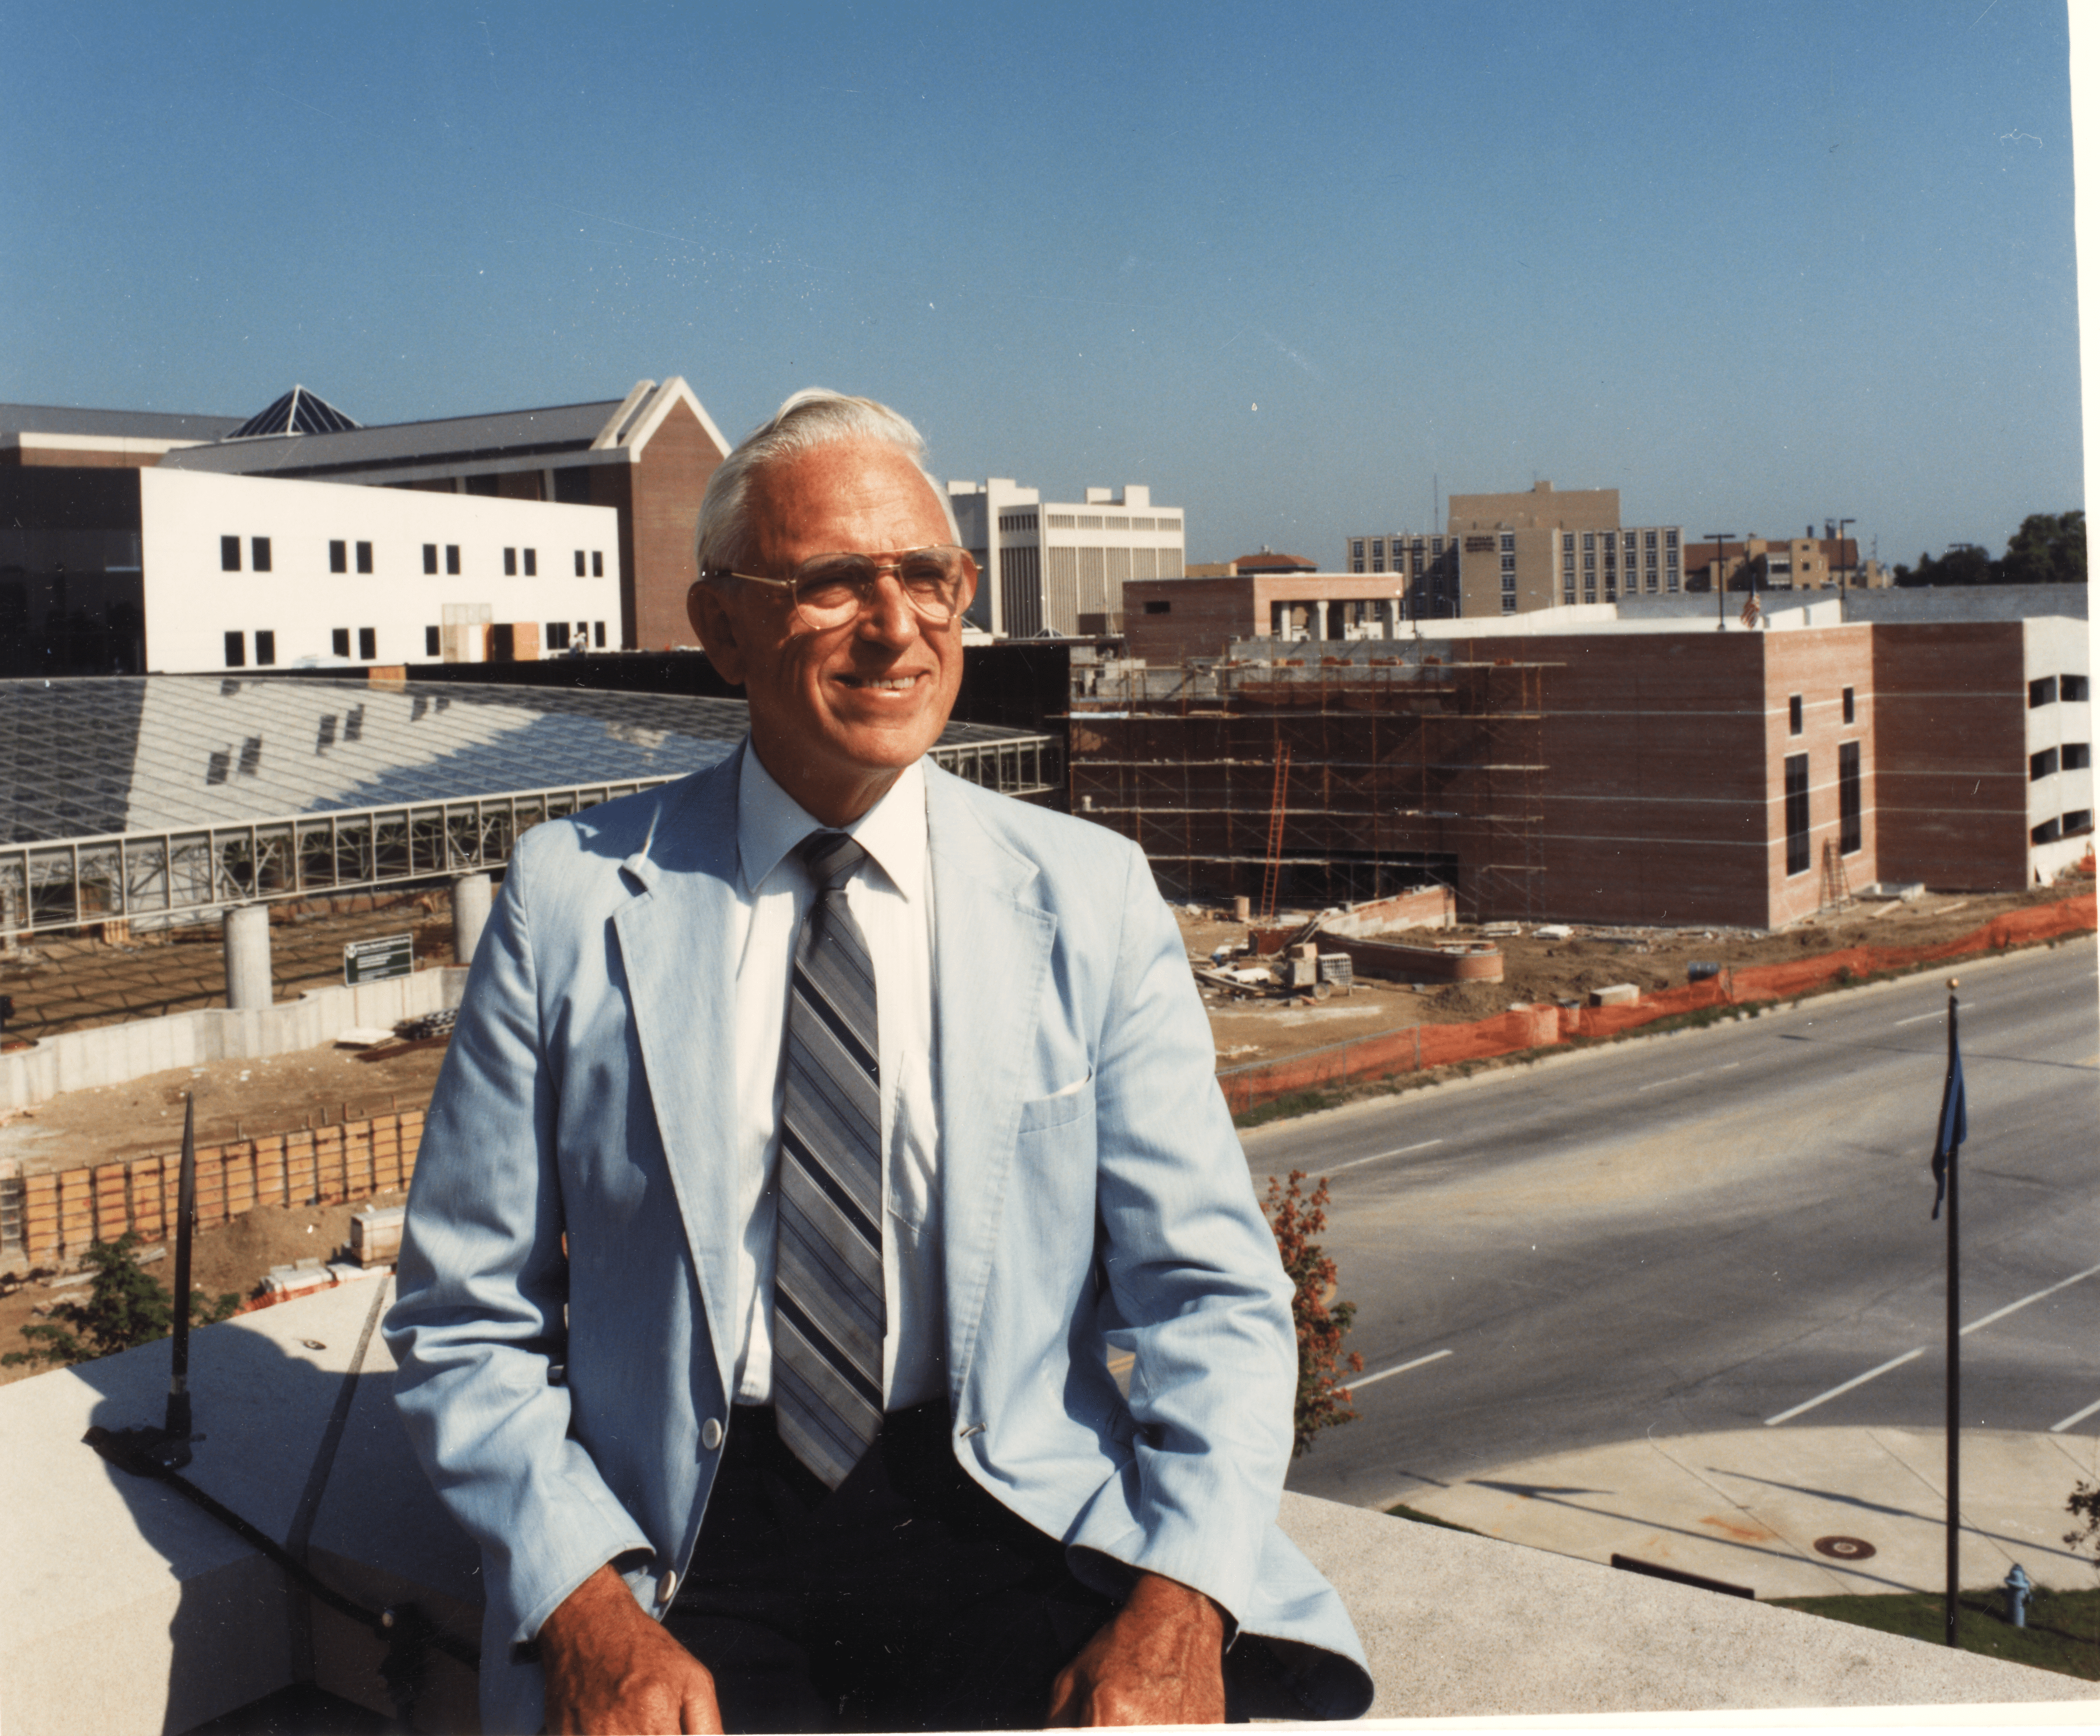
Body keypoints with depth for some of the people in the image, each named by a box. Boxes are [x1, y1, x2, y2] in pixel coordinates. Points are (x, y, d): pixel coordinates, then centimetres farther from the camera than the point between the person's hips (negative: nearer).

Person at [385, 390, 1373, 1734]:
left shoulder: (1089, 895, 4)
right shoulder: (572, 898, 2)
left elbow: (1213, 1293, 2)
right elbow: (468, 1326, 4)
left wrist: (1179, 1603, -15)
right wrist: (584, 1604, -12)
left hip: (1012, 1521, 1)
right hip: (685, 1553, 0)